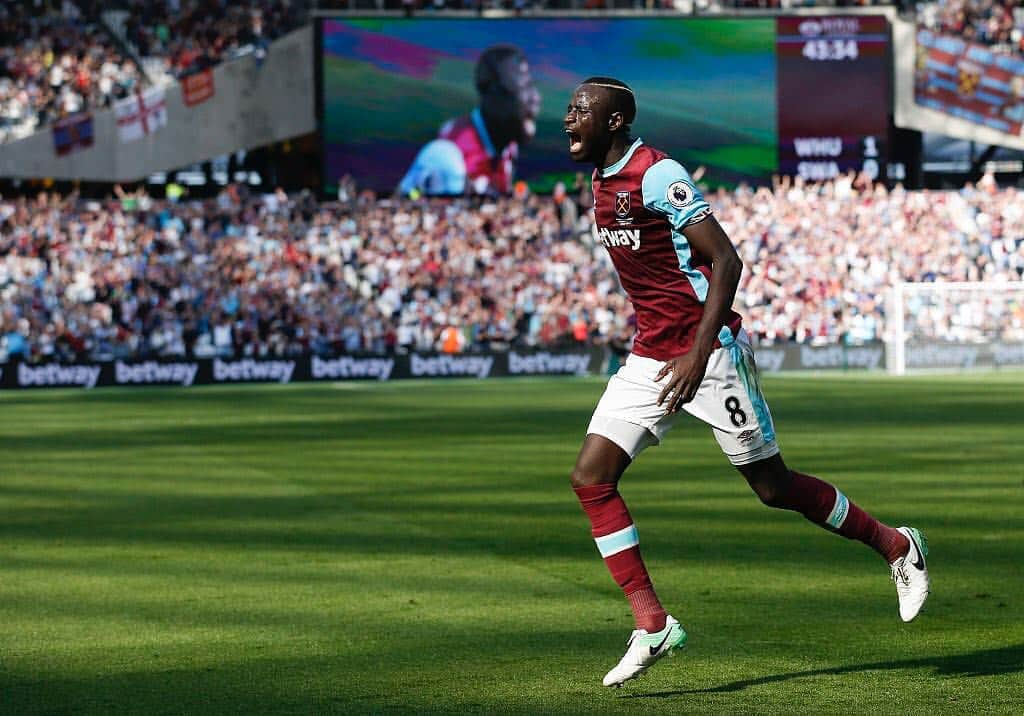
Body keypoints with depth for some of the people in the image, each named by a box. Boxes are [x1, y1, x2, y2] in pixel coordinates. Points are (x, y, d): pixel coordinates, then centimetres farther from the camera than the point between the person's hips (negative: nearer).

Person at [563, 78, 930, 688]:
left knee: (773, 486, 2)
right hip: (651, 358, 8)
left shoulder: (657, 175, -17)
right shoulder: (604, 182, 10)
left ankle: (896, 546, 23)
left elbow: (726, 260, -21)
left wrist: (699, 353, -27)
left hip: (709, 351, -8)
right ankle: (653, 624, -5)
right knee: (591, 476, -7)